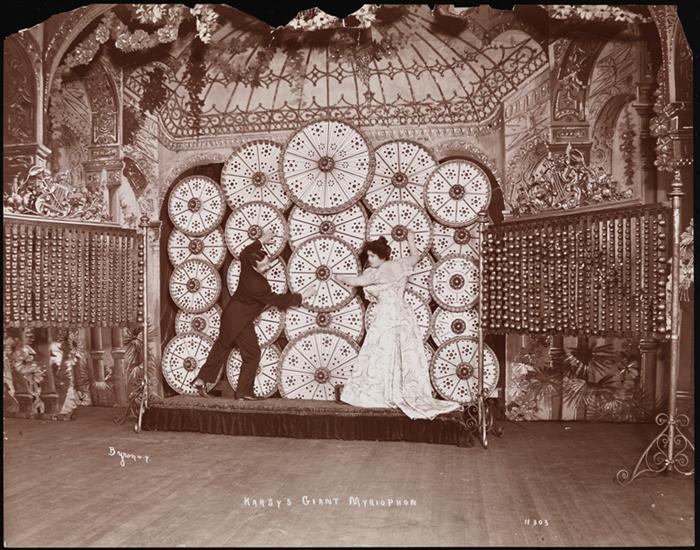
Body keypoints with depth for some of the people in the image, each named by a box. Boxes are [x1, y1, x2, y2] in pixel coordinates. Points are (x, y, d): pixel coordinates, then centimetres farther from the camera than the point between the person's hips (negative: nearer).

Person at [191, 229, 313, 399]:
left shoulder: (246, 266, -10)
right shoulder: (258, 286, -31)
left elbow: (244, 253, 14)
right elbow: (279, 300, -22)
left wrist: (260, 241, 22)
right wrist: (301, 296, -14)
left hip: (231, 314, 9)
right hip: (240, 321, -9)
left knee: (222, 347, 22)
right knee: (252, 355, 3)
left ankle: (201, 380, 30)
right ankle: (244, 392, 13)